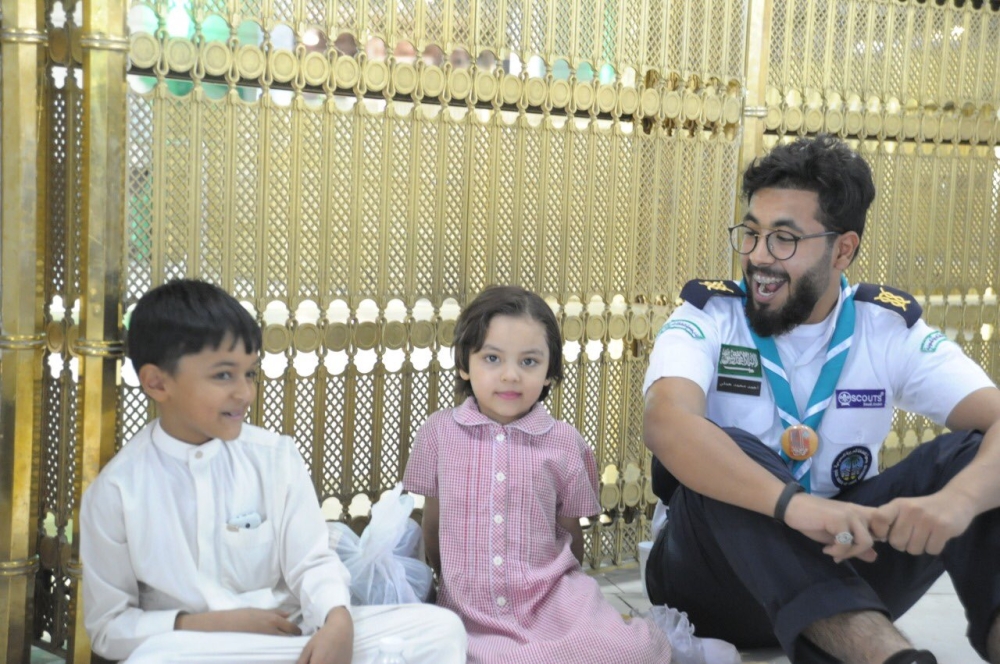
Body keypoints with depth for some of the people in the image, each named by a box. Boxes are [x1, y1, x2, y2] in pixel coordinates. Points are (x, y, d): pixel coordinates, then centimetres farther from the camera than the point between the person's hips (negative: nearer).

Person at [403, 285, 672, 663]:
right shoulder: (439, 433, 2)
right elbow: (433, 526, 13)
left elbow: (572, 535, 11)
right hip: (471, 611, 0)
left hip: (551, 603, 0)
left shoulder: (564, 443, 1)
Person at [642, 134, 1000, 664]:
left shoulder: (891, 330, -3)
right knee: (724, 452, -32)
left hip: (846, 563, 2)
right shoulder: (708, 318, -10)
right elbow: (667, 423, -32)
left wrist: (956, 499, -41)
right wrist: (793, 502, -48)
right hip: (717, 577, -2)